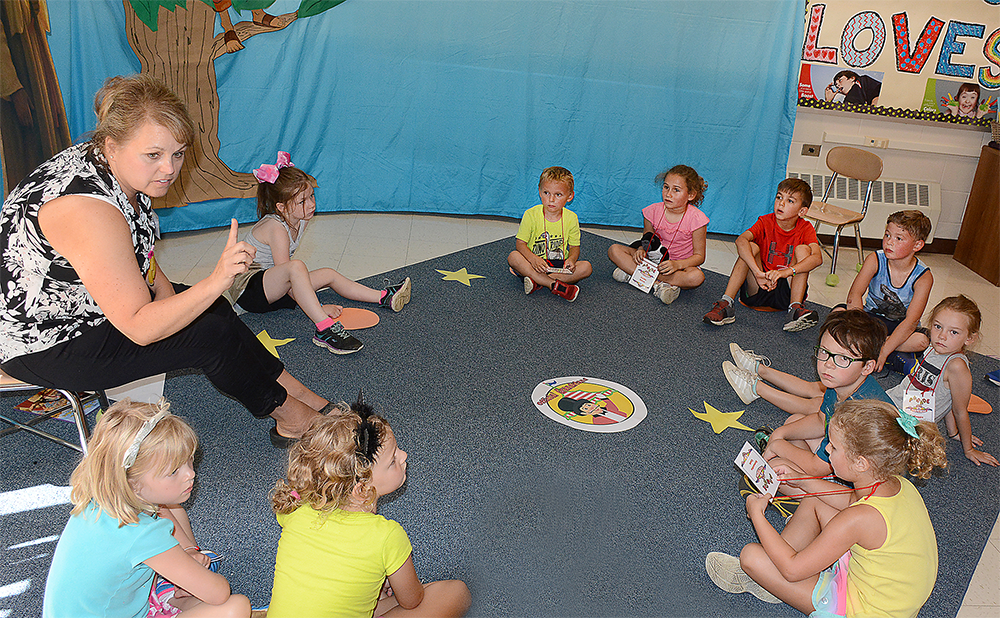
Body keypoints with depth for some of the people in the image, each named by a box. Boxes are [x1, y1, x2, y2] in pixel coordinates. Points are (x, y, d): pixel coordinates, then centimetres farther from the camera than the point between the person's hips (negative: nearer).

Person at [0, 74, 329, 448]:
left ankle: (295, 390, 19)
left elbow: (137, 254, 12)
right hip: (46, 347, -9)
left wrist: (164, 291, -3)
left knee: (213, 309, 8)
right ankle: (289, 415, 9)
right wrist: (216, 283, -43)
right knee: (212, 334, -11)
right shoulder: (89, 212, -36)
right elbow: (139, 328, -34)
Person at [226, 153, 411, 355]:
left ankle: (384, 298, 10)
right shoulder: (276, 228, -26)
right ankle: (325, 330, -43)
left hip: (271, 288, 9)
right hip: (247, 288, -9)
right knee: (296, 266, -36)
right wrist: (320, 307, -29)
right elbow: (287, 269, -28)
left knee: (328, 274, 4)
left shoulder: (300, 220, 1)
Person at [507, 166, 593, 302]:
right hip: (535, 263, -2)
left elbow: (575, 246, 4)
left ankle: (538, 281, -31)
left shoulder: (571, 218, -2)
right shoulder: (531, 215, -9)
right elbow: (520, 243, -9)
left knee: (586, 267, -22)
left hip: (560, 266, 2)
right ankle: (555, 285, -38)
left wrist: (571, 259, -20)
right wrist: (533, 259, -30)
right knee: (513, 257, -30)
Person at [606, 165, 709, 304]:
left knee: (697, 277, -39)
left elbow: (699, 256, -13)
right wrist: (641, 250, -18)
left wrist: (677, 264, -31)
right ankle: (658, 284, -30)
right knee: (614, 250, -17)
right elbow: (646, 239, 7)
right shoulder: (653, 211, -8)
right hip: (654, 259, 3)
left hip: (682, 264, -2)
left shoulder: (696, 218, -18)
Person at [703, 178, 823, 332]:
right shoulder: (765, 222, -6)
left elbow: (817, 258, -24)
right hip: (759, 286, 0)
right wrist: (758, 273, -42)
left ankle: (796, 308, -30)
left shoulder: (805, 228, -5)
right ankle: (726, 303, -30)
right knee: (751, 247, -21)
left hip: (787, 290, 0)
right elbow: (741, 241, -28)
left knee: (802, 249, -18)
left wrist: (788, 271, -42)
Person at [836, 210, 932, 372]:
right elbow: (854, 295, -25)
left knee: (922, 340, -33)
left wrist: (884, 351, -35)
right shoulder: (875, 260, -15)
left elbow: (911, 321, -26)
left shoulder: (923, 277, -19)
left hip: (899, 325, -2)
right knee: (838, 313, -26)